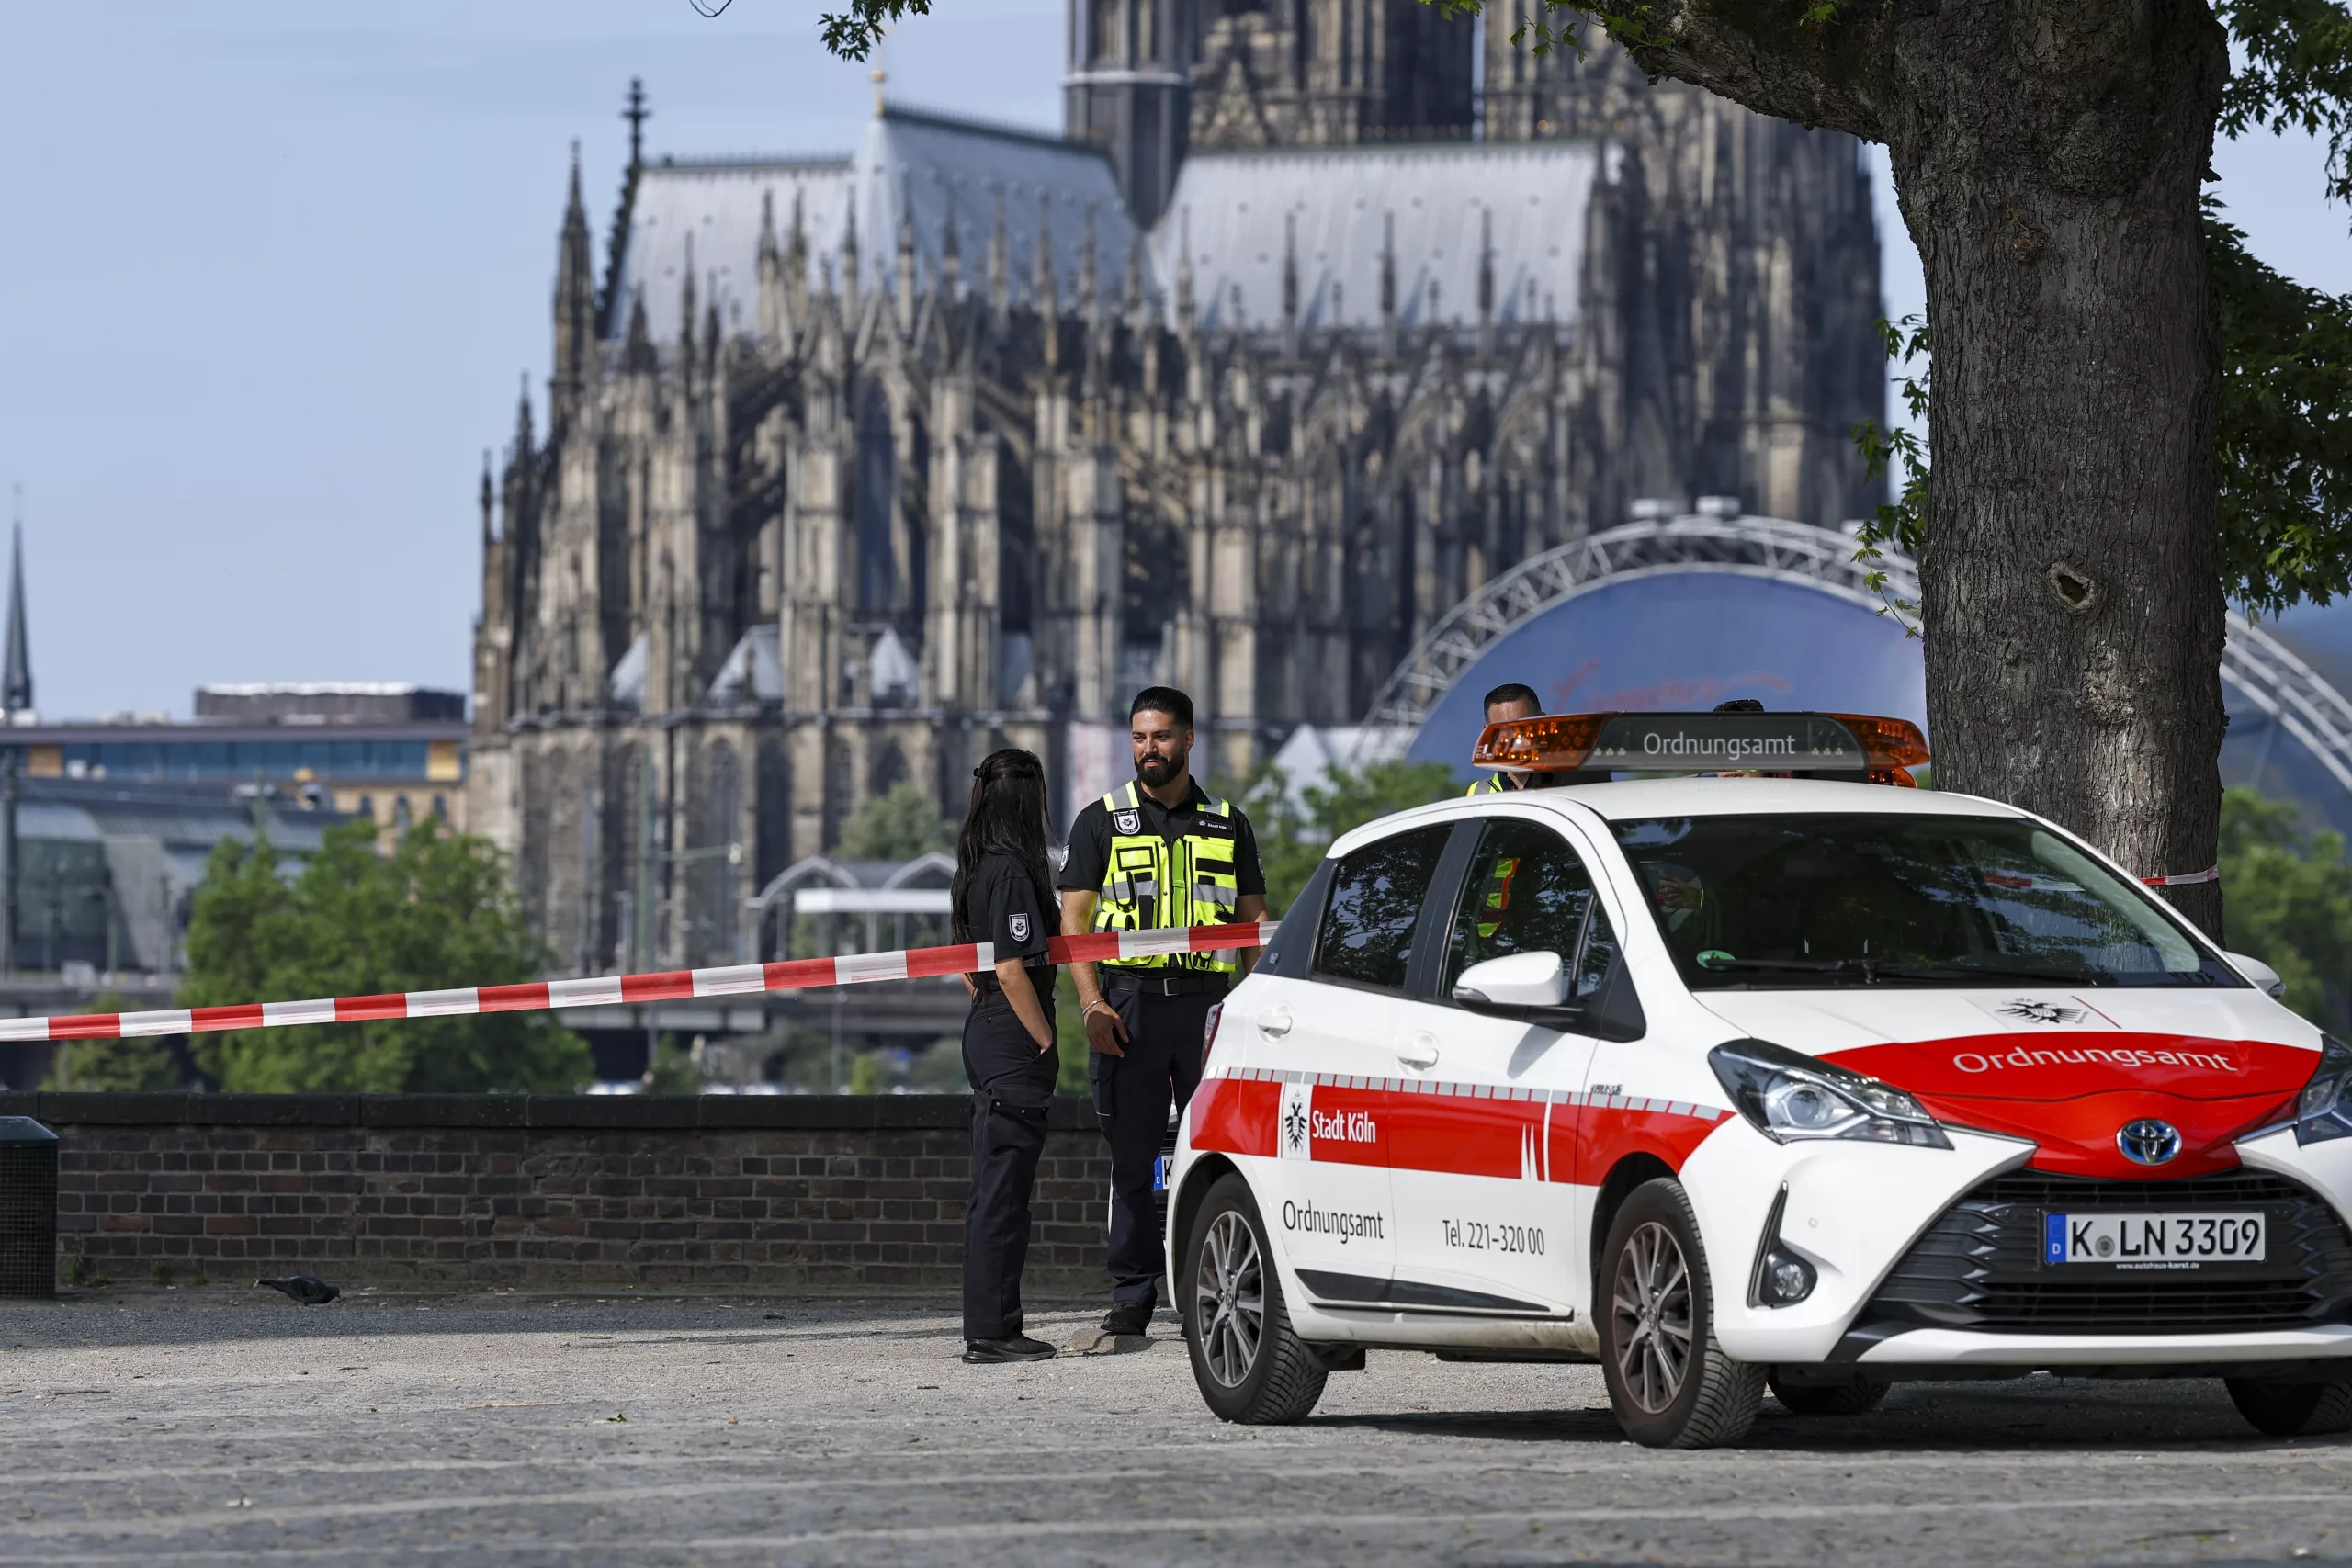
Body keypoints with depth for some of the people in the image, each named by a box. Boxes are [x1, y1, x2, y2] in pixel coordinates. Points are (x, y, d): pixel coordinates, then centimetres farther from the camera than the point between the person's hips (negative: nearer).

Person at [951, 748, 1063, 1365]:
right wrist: (1045, 1040, -13)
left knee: (996, 1192, 12)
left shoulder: (976, 871, 14)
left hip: (986, 1031, 10)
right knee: (1001, 1192, -7)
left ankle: (989, 1328, 16)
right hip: (1014, 1043, -10)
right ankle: (991, 1331, -7)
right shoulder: (1011, 872, -15)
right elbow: (1012, 970, -20)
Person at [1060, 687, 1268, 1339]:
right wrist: (1092, 1003, -9)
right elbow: (1073, 919, 4)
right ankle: (1132, 1297, 3)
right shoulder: (1102, 820, 9)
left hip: (1209, 1002, 1)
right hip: (1130, 999, -1)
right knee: (1132, 1156, -1)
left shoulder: (1228, 824, 14)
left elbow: (1253, 923, 15)